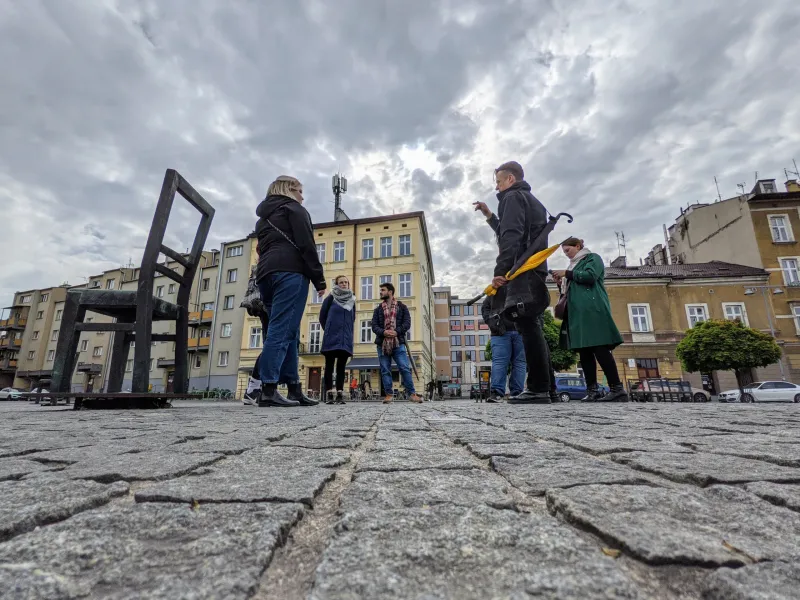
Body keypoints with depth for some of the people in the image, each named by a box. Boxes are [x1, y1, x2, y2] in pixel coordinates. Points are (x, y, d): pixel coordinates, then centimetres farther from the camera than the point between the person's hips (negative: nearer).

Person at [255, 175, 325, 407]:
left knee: (287, 333, 5)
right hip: (289, 272, -8)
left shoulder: (264, 217, 31)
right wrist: (319, 280, -7)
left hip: (266, 274, 8)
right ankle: (268, 390, -19)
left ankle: (294, 389, 3)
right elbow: (306, 246, -5)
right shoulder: (294, 209, 8)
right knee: (282, 330, -14)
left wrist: (267, 276, 20)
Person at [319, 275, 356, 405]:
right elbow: (322, 315, 6)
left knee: (341, 366, 2)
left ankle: (339, 395, 1)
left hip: (346, 338, 3)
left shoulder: (352, 300, 12)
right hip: (331, 337, -3)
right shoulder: (331, 298, 1)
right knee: (329, 365, -1)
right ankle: (328, 394, 0)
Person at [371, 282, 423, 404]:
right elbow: (374, 326, 5)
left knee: (405, 368, -8)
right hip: (382, 343, 3)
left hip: (398, 342, -2)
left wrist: (396, 331, -17)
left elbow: (407, 323, 0)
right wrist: (383, 332, -16)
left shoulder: (402, 307, 10)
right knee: (385, 370, 3)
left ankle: (412, 394, -3)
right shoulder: (378, 309, 15)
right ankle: (388, 395, 10)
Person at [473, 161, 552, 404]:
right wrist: (490, 217, 34)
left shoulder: (513, 198, 0)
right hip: (535, 269, 10)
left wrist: (500, 271, -23)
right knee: (532, 327, 7)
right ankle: (542, 388, 7)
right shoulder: (532, 201, 30)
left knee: (528, 327, -13)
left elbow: (511, 238, -16)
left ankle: (539, 389, -14)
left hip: (522, 271, -10)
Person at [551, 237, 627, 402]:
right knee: (584, 351, -2)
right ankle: (592, 391, -4)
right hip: (577, 313, 8)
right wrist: (561, 283, 13)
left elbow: (590, 276, -12)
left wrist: (567, 274, -4)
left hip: (592, 310, -8)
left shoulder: (593, 258, 8)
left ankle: (617, 389, -14)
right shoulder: (574, 266, 31)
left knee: (600, 348, -16)